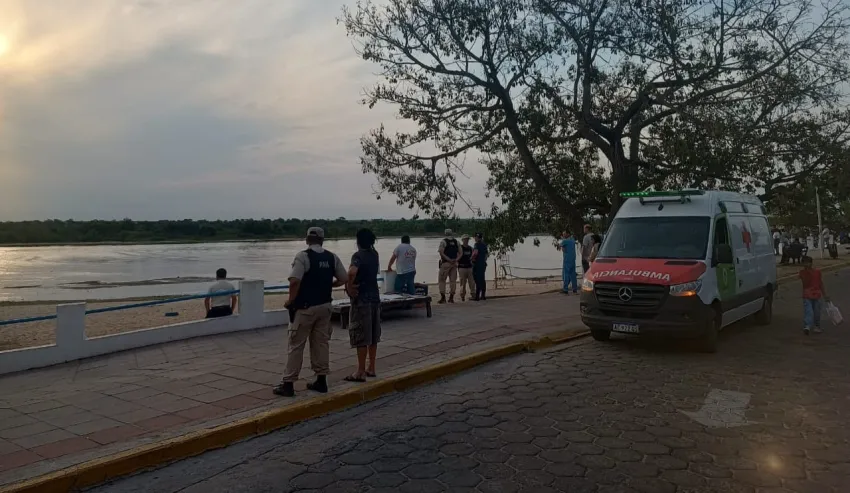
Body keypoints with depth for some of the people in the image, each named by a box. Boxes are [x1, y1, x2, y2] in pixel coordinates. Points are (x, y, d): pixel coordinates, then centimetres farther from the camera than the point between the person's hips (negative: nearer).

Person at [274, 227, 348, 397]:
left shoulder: (303, 256, -13)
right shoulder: (332, 257, 3)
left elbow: (294, 281, -24)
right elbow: (344, 279, 6)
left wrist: (291, 300, -9)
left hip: (305, 307, -5)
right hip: (324, 306, 5)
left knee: (296, 345, 3)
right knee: (321, 343, 12)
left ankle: (288, 384, 7)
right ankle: (321, 380, 17)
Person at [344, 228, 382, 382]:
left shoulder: (358, 255, -14)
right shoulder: (375, 254, 9)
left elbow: (352, 272, -34)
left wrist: (348, 287, -20)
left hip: (361, 300, -8)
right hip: (375, 298, 8)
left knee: (361, 337, -3)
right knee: (373, 336, 14)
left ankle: (361, 372, 1)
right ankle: (371, 368, 22)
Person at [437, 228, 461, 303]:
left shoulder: (443, 242, -4)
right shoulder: (456, 242, 11)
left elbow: (441, 253, -15)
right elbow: (460, 253, 5)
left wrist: (449, 259, -15)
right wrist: (456, 259, -5)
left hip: (445, 263, -4)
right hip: (454, 263, 5)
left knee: (442, 280, 2)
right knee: (453, 280, 8)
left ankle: (443, 297, -3)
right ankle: (451, 297, 9)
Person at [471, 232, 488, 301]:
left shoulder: (477, 244, -12)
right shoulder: (484, 245, 14)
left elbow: (475, 252, -25)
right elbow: (487, 253, 23)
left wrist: (473, 258, -9)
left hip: (477, 264, -8)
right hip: (483, 263, 8)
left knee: (478, 280, -8)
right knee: (482, 280, 11)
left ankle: (477, 296, -9)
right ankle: (483, 295, 15)